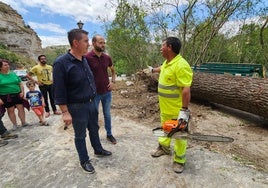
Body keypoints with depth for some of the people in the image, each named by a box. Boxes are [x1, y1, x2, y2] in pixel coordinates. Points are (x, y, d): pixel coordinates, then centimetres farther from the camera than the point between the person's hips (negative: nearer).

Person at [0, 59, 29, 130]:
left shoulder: (13, 74, 6)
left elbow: (20, 83, 12)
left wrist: (22, 92, -1)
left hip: (17, 95, 3)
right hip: (6, 97, -3)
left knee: (21, 108, 5)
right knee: (10, 110, 7)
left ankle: (23, 122, 19)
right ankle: (15, 124, 21)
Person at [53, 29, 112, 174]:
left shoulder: (84, 60, 4)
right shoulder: (61, 63, -18)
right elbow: (59, 91, -17)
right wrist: (65, 112, -17)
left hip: (91, 103, 7)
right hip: (77, 107, -7)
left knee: (94, 129, 22)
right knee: (80, 135, 11)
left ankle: (98, 150, 45)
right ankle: (84, 161, 32)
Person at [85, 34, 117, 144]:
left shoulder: (107, 57, 1)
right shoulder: (87, 57, -13)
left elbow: (113, 70, 18)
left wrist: (113, 81, 4)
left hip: (107, 92, 4)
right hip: (94, 93, -4)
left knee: (107, 115, 16)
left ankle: (109, 134, 32)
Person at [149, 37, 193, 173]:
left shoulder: (181, 65, -26)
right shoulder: (167, 62, 5)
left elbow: (186, 89, -28)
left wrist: (184, 110, -28)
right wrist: (153, 70, 48)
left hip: (177, 110, -9)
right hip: (165, 107, 9)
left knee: (179, 134, 9)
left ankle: (179, 160, 27)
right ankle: (164, 148, 47)